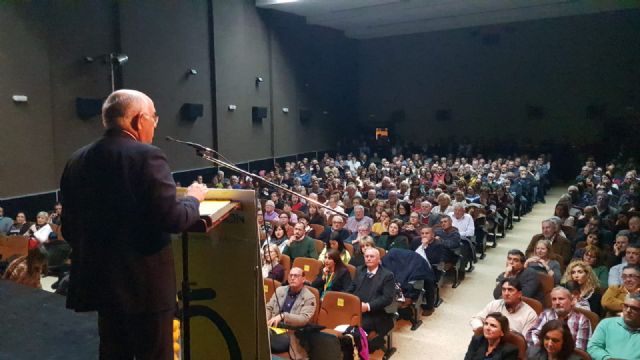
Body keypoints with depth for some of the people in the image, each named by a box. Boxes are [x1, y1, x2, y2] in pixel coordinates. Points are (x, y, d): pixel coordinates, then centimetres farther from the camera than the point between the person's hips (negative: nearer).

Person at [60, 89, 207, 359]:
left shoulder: (76, 161, 5)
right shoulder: (147, 156, -16)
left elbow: (68, 228, 9)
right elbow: (172, 219, -21)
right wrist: (193, 198, -2)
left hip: (99, 278, 7)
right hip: (145, 283, -7)